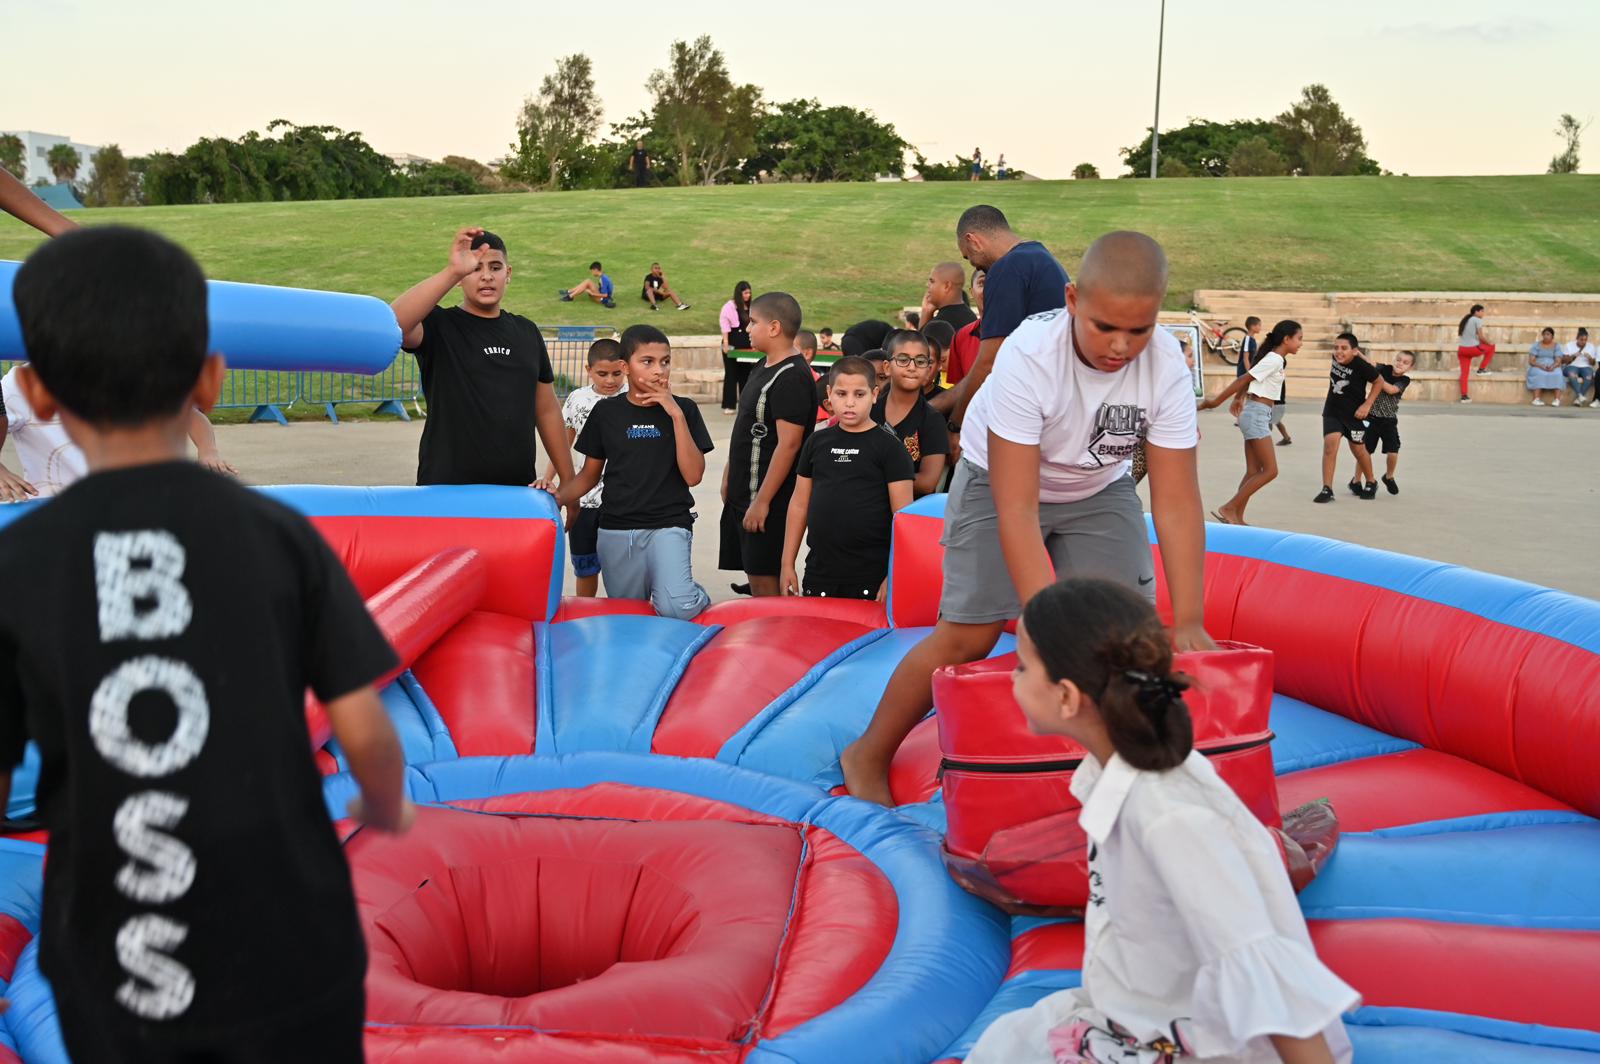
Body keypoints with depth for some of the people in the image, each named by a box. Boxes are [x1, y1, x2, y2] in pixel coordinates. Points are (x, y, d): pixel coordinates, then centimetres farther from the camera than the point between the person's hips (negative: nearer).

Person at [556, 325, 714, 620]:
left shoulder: (683, 409, 1)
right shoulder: (606, 412, 4)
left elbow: (693, 475, -10)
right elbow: (590, 474, 12)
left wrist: (676, 414, -15)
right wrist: (558, 497, -7)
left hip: (668, 526, -3)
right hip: (616, 531, 3)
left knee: (677, 608, -25)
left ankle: (699, 597, 8)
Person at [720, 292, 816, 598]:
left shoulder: (792, 377, -18)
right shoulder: (765, 368, 12)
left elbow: (789, 444, -22)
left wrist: (762, 501, -22)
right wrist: (730, 474, 18)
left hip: (767, 501, -10)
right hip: (744, 493, 10)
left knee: (765, 580, -5)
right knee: (754, 574, 15)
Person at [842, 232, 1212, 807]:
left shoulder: (1166, 367, -28)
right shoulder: (1029, 356, -37)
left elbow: (1177, 501, -25)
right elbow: (1016, 507, -38)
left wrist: (1188, 622, -32)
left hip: (1099, 489, 4)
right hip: (1000, 478, -3)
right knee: (969, 634, -9)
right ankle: (869, 756, 10)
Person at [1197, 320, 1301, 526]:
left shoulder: (1278, 360, 15)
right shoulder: (1275, 360, -14)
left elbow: (1246, 379, 16)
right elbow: (1243, 380, -15)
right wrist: (1215, 402, -15)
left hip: (1258, 415, 10)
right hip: (1257, 415, -10)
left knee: (1254, 472, 7)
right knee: (1270, 470, -9)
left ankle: (1237, 518, 6)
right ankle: (1228, 509, -8)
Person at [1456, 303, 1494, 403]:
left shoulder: (1465, 320, 19)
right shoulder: (1477, 320, -5)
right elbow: (1481, 337, -11)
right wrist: (1488, 342, 7)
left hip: (1461, 349, 7)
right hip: (1473, 349, -7)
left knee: (1464, 372, 5)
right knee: (1491, 347, 18)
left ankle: (1464, 396, 0)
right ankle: (1482, 368, 18)